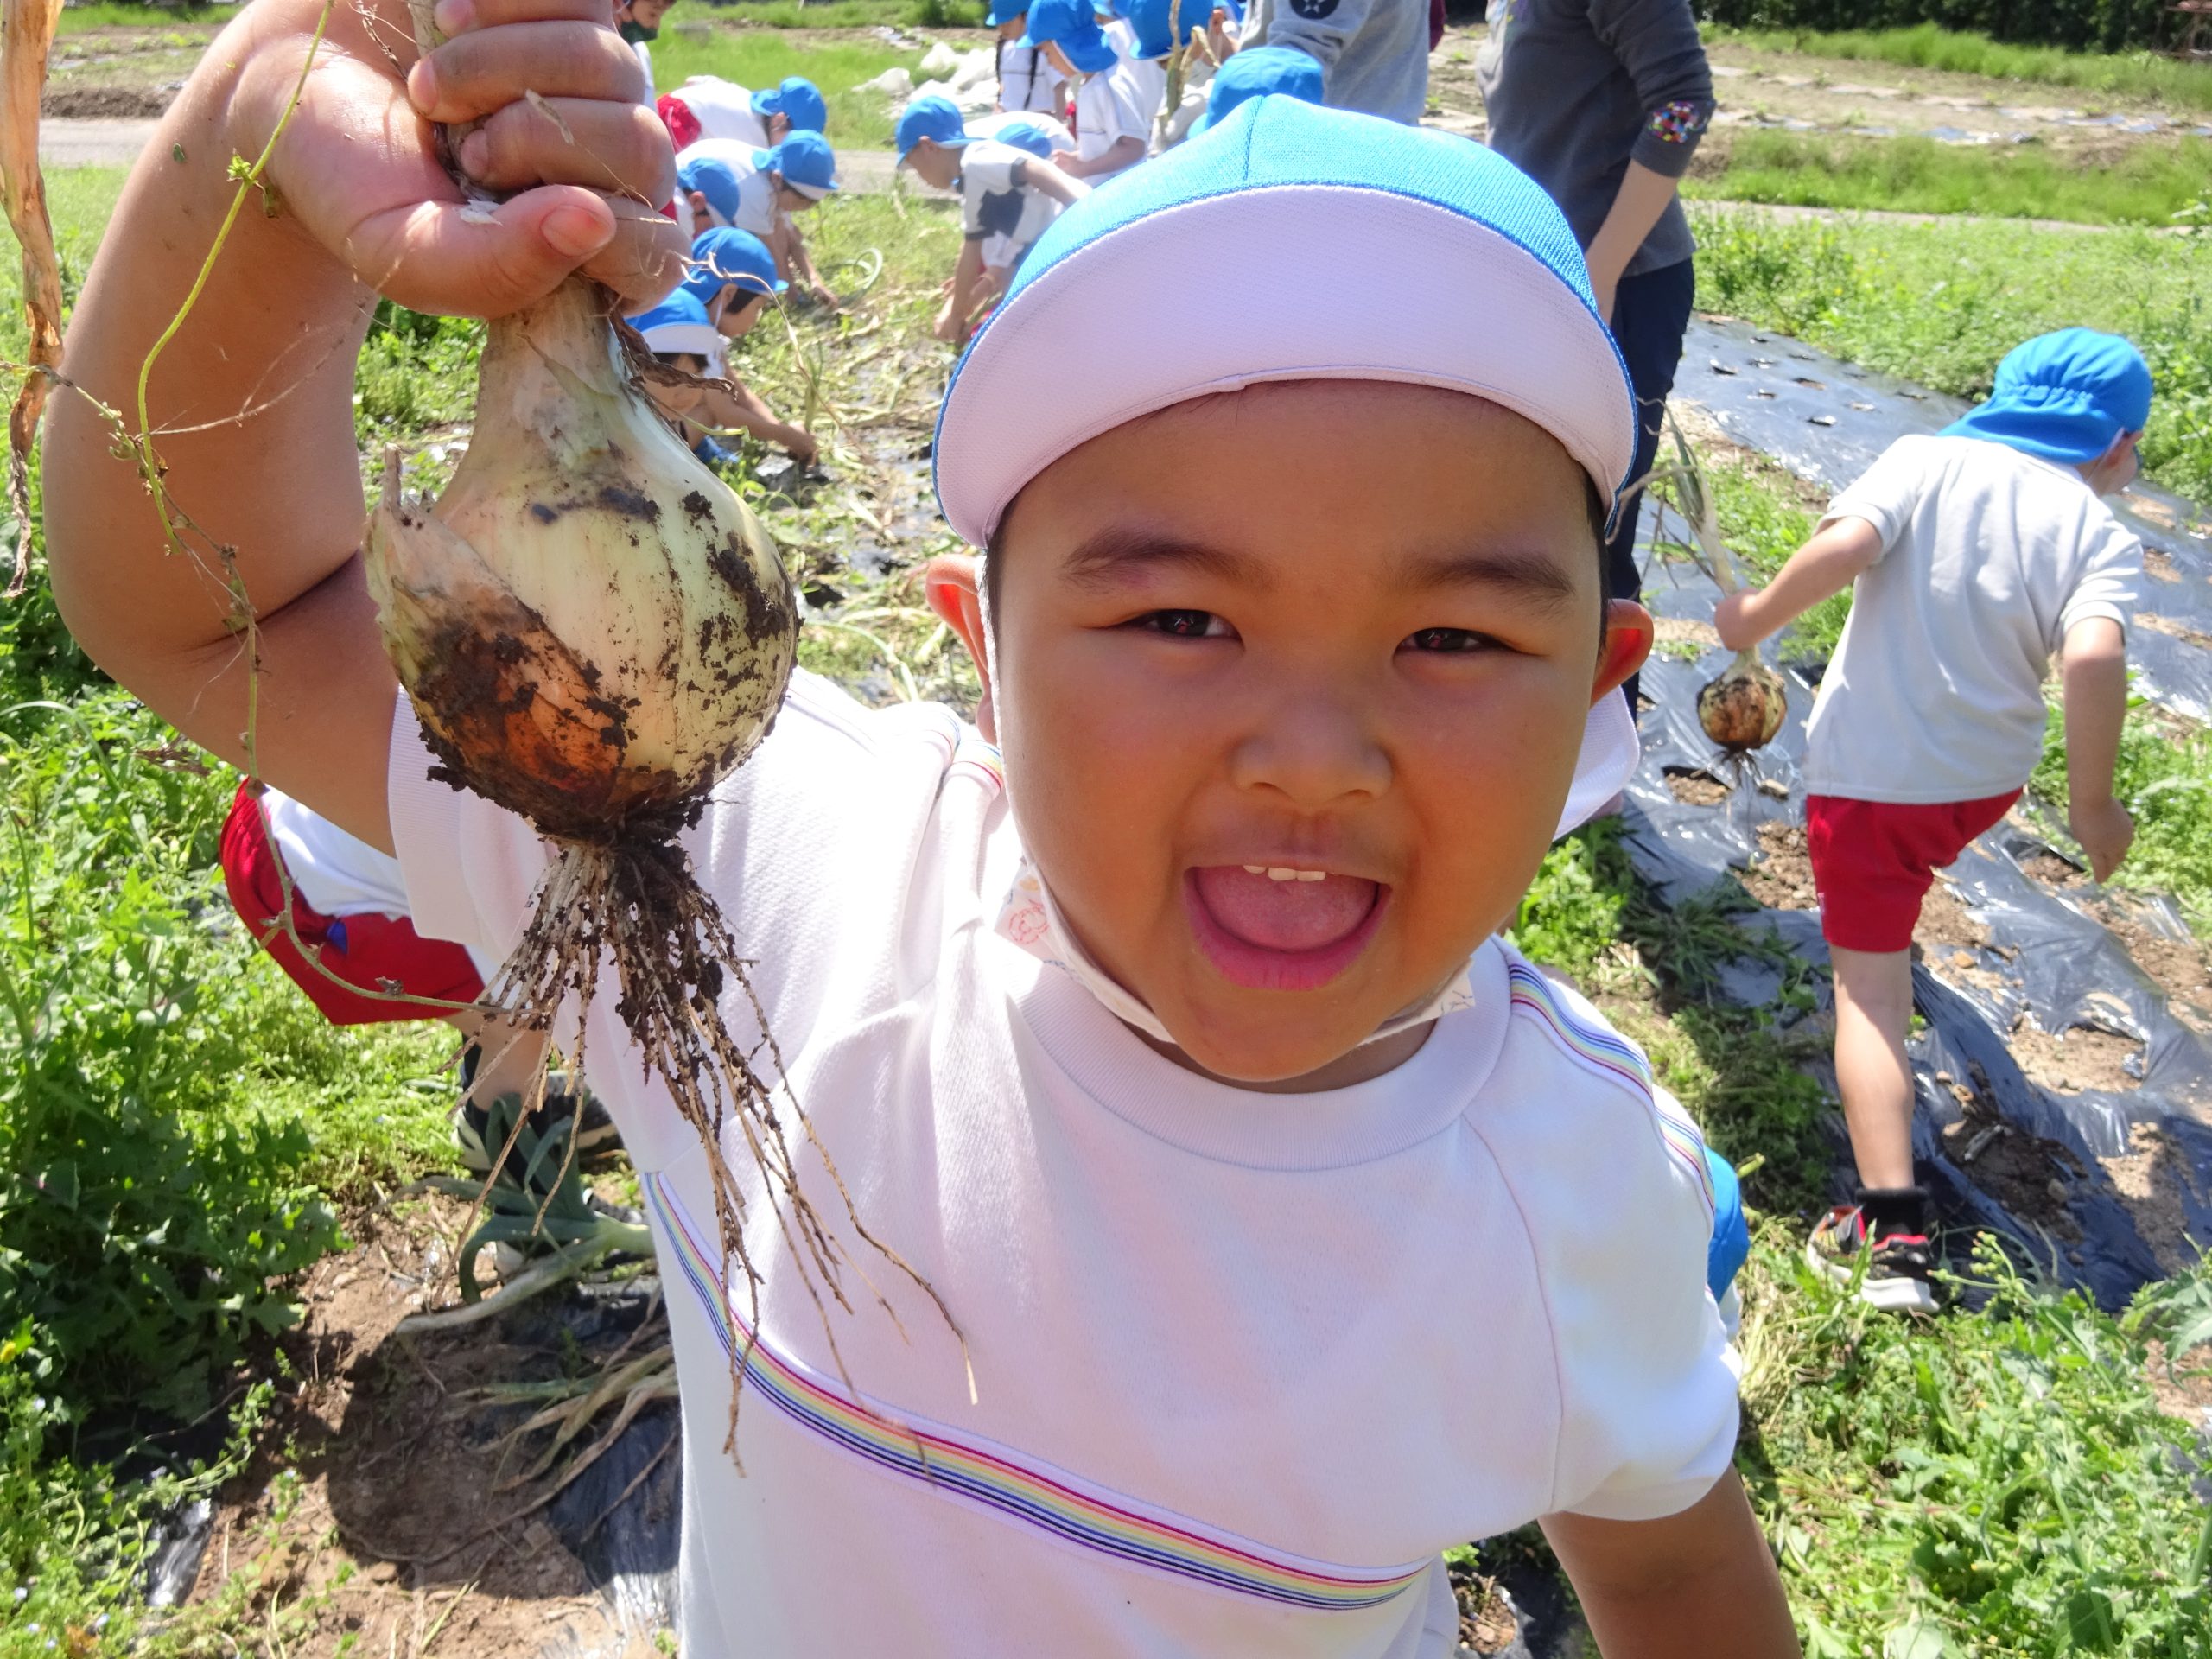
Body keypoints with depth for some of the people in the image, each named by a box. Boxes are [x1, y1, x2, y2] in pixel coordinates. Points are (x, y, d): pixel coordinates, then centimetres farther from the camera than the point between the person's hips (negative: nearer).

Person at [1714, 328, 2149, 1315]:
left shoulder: (1926, 460, -4)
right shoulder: (2102, 537, -4)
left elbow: (1846, 543, -22)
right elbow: (2095, 658, -21)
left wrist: (1755, 618, -7)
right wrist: (2091, 804, -11)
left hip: (1868, 769, -2)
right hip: (1986, 782, 2)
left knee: (1869, 982, -2)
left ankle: (1892, 1232, -12)